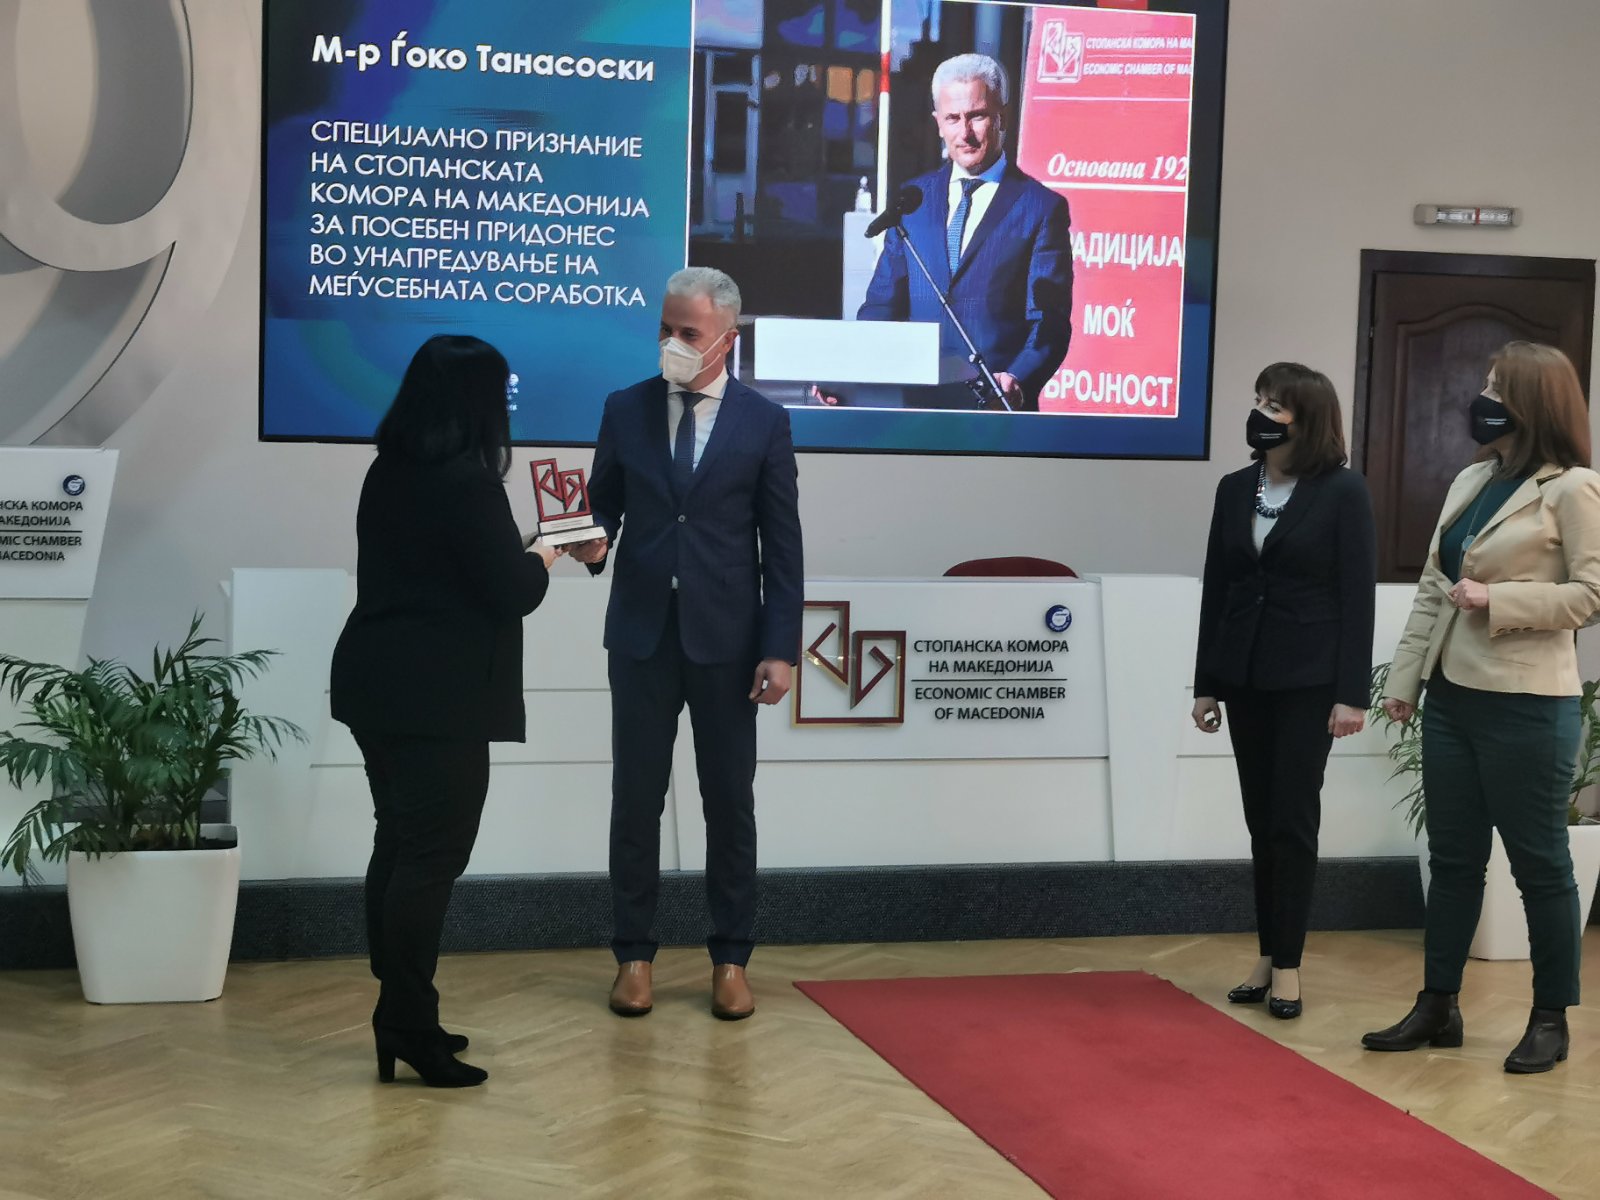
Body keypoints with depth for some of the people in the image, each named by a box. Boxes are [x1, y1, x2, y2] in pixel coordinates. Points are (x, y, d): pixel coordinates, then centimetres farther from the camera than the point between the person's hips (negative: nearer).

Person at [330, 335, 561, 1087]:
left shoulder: (387, 472, 10)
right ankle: (407, 1027, -3)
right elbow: (512, 594, -13)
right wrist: (541, 559, 7)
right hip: (437, 695, -9)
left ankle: (400, 1017, 19)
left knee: (399, 847, 12)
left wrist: (515, 555, 17)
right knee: (434, 857, -5)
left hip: (379, 682, 9)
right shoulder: (467, 482, -16)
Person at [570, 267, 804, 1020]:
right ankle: (634, 955, 15)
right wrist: (594, 541, -15)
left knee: (730, 801, 5)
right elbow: (603, 503, 10)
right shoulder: (625, 410, 5)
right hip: (641, 632, 1)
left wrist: (781, 648, -7)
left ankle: (730, 960, 15)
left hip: (726, 638, -1)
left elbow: (783, 545, -1)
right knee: (635, 797, 5)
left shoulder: (764, 422, 0)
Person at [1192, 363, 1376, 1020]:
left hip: (1309, 680, -5)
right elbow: (1215, 589, 9)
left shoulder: (1344, 491, -7)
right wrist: (1206, 684, 8)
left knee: (1293, 820, -1)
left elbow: (1358, 595, -9)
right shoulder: (1234, 489, 7)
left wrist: (1352, 693, -13)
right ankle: (1267, 955, 17)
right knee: (1260, 819, 9)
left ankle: (1288, 962, 8)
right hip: (1246, 677, 5)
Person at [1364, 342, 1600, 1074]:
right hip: (1452, 697, 7)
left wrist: (1497, 600, -18)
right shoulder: (1469, 483, 13)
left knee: (1538, 863, 4)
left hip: (1527, 705, -7)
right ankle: (1438, 1006, 20)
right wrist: (1405, 677, 10)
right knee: (1452, 858, 12)